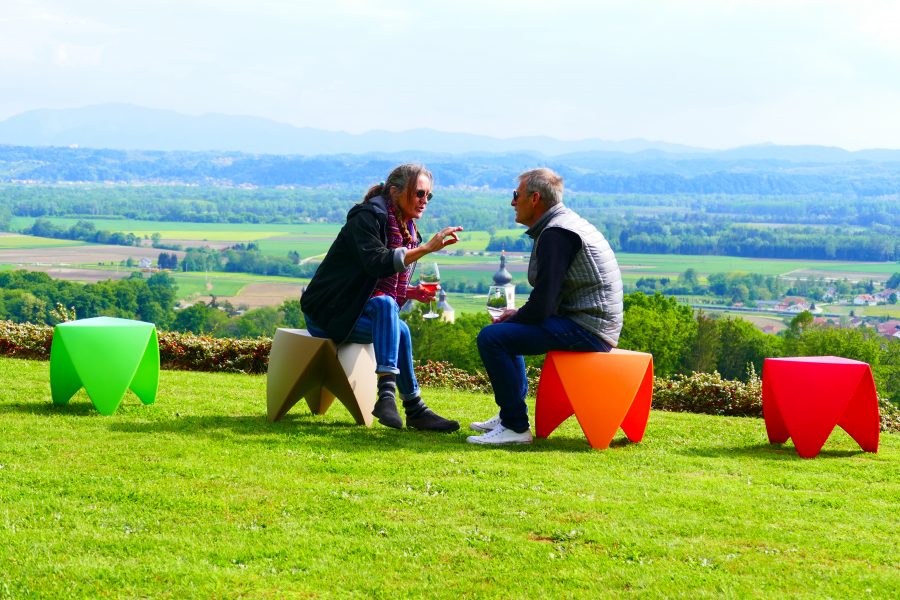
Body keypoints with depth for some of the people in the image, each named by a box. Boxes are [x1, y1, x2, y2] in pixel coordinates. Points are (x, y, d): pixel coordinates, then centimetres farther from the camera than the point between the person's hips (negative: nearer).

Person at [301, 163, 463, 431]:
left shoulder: (408, 232, 12)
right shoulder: (367, 217, -14)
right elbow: (377, 263, -32)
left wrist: (412, 292, -3)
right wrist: (426, 248, -36)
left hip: (359, 311, 7)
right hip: (327, 312, -7)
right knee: (399, 330, -31)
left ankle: (387, 395, -38)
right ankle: (414, 410, -32)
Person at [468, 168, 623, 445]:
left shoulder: (555, 234, -16)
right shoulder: (567, 223, 17)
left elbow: (542, 305, -20)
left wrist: (513, 318, -3)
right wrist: (519, 313, 12)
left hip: (585, 330, -11)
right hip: (594, 325, 11)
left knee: (492, 337, -18)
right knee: (507, 329, 27)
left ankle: (516, 427, -14)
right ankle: (511, 414, 28)